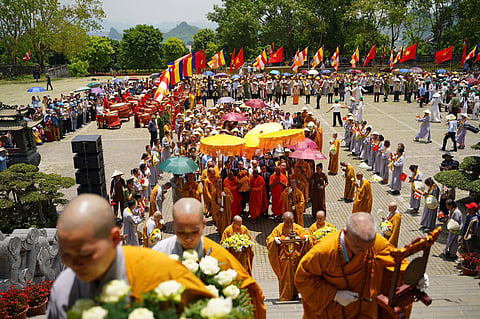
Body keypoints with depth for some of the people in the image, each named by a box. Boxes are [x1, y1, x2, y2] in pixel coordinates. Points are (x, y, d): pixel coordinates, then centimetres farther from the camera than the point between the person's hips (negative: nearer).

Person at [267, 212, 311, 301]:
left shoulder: (298, 228, 2)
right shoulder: (278, 229, -3)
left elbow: (307, 235, 10)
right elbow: (269, 240, -2)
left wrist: (306, 238, -13)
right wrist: (275, 240, -23)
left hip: (295, 257, 2)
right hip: (283, 258, -2)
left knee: (295, 276, 9)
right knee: (284, 277, 3)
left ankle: (294, 293, 25)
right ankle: (285, 296, 14)